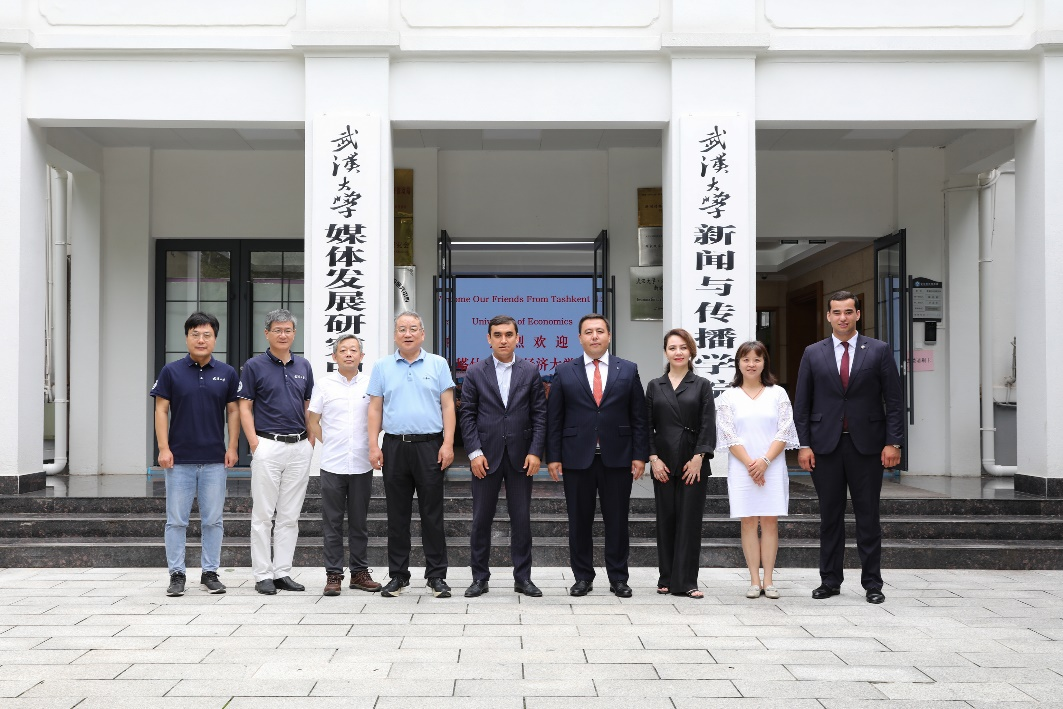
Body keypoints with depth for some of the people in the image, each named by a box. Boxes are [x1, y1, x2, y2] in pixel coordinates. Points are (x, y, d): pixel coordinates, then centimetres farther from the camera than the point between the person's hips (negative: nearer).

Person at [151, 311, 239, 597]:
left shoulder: (227, 373, 4)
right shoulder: (172, 371, -1)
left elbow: (233, 411, 7)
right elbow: (161, 410, -1)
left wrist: (232, 447, -1)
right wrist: (164, 448, -9)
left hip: (215, 460, 1)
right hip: (180, 459, -1)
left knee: (213, 520, 6)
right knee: (177, 520, 3)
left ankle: (210, 573, 15)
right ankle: (177, 574, 12)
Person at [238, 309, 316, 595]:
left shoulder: (303, 366, 11)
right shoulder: (254, 366, -1)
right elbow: (245, 407, -3)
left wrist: (311, 441, 5)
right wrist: (255, 443, -11)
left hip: (299, 448, 4)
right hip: (268, 446, -4)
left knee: (290, 515, 7)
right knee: (262, 515, 0)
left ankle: (283, 572, 14)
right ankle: (263, 575, 6)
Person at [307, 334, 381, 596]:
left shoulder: (371, 384, 5)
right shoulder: (324, 384, 3)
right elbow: (312, 422, 8)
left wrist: (369, 442, 4)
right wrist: (330, 444, 3)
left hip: (362, 465, 1)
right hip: (332, 465, -1)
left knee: (359, 522, 9)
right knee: (332, 522, 2)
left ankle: (359, 572, 17)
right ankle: (333, 574, 8)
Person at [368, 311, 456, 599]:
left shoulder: (438, 365, 5)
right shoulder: (382, 367, 9)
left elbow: (448, 406, 2)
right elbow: (375, 409, 8)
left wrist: (448, 444, -7)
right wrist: (373, 446, -1)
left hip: (430, 445, -1)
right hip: (394, 446, 2)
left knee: (432, 514, 1)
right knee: (397, 515, 7)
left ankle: (436, 576, 8)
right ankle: (397, 576, 15)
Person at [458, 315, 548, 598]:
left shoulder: (531, 372, 5)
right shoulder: (475, 373, 3)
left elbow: (539, 414, 3)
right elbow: (467, 414, 1)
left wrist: (535, 451, -6)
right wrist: (474, 452, -8)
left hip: (520, 456, 0)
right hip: (486, 456, 0)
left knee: (521, 519, 5)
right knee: (481, 519, 5)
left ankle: (523, 577, 13)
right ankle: (480, 578, 14)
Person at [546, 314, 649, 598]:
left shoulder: (628, 371, 6)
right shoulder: (564, 372, 5)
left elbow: (639, 417, 5)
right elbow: (553, 418, 4)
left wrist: (640, 455, -1)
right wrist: (553, 456, -2)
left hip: (617, 457, 0)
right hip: (577, 457, 0)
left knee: (617, 521, 5)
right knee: (579, 521, 6)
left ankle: (618, 578, 15)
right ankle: (583, 577, 17)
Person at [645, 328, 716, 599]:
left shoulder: (702, 386, 4)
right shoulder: (655, 386, 9)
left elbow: (708, 425, -2)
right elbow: (647, 425, 6)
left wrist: (698, 458, -11)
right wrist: (653, 458, -5)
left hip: (693, 463, -1)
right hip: (664, 464, 2)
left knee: (690, 520, -2)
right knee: (666, 520, 5)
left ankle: (686, 582, 1)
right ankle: (667, 578, 14)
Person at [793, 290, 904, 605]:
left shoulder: (879, 351, 3)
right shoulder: (813, 354, 6)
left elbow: (894, 400, 2)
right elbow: (802, 404, 6)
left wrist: (893, 442, -6)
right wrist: (804, 444, -2)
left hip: (867, 445, -1)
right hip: (825, 445, 1)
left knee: (868, 516, 3)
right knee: (830, 516, 7)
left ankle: (872, 583, 11)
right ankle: (830, 581, 15)